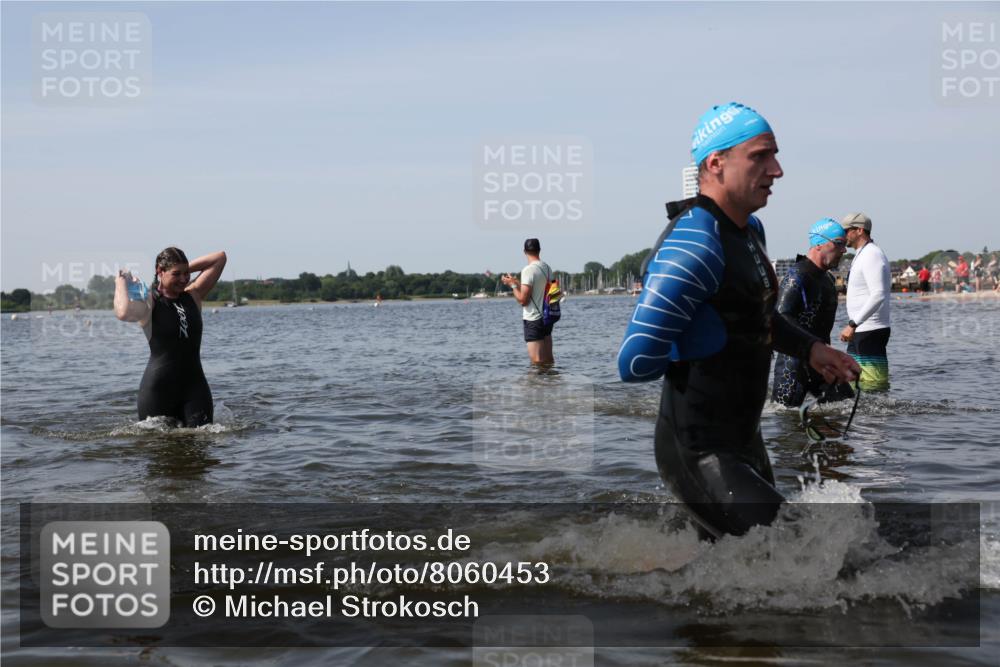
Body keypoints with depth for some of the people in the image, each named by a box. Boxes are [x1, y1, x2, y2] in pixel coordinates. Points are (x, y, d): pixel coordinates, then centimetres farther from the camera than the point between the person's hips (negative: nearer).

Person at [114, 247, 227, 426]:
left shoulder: (193, 295, 9)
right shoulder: (149, 302, -6)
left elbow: (219, 258, 11)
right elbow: (123, 313, -30)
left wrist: (186, 269, 8)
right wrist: (121, 282, -13)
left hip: (194, 384, 4)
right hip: (158, 389, -4)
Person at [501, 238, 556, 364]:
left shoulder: (528, 270, -15)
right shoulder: (547, 268, 8)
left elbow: (523, 300, -17)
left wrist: (512, 284, -3)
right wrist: (518, 283, 21)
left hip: (533, 320, -8)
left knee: (537, 362, -6)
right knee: (548, 360, 12)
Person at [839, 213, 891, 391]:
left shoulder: (871, 255, -14)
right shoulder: (862, 255, 19)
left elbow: (878, 295, -25)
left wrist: (853, 324, -30)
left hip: (870, 331, -11)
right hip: (862, 332, 11)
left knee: (874, 387, -11)